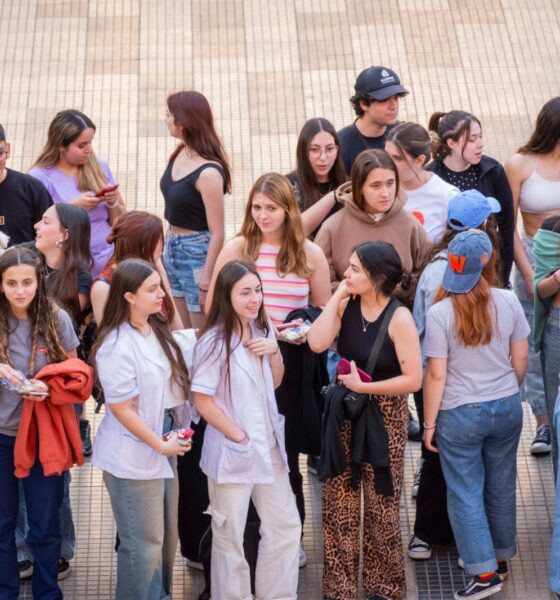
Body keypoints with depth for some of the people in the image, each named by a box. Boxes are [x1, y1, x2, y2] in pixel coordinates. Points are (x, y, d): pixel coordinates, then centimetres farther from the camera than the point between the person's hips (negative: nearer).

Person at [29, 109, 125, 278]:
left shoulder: (99, 167, 9)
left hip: (109, 263, 4)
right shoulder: (40, 177, -6)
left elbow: (119, 222, 15)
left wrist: (113, 203, -6)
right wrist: (72, 207, -16)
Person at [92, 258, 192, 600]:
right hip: (134, 455, -8)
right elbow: (121, 409, -20)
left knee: (167, 536, 18)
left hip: (165, 445, 8)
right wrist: (160, 445, -14)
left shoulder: (157, 331, 4)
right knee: (144, 544, 0)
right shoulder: (117, 347, -22)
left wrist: (173, 436, 10)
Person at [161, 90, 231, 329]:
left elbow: (217, 234, -20)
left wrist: (206, 281, -20)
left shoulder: (208, 173, -22)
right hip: (172, 250, 8)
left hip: (197, 255, -8)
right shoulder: (179, 153, 1)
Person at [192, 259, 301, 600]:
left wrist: (275, 352, -6)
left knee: (286, 526, 13)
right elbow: (203, 402, -17)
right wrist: (240, 437, -15)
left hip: (269, 446, 7)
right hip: (233, 451, -7)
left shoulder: (263, 330, 2)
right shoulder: (214, 342, -19)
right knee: (230, 538, 6)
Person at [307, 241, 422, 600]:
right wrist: (337, 296, -15)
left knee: (380, 505, 7)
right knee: (338, 503, 7)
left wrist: (363, 387, -20)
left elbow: (414, 379, -18)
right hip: (344, 413, 4)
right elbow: (317, 343, -18)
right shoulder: (346, 305, -3)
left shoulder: (399, 318, -16)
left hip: (385, 417, -4)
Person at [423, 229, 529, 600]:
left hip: (460, 416, -3)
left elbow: (436, 374, -14)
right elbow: (520, 358, 2)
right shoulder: (508, 302, -8)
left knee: (465, 494, 6)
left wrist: (429, 423, -3)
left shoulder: (441, 313, -16)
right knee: (502, 488, 17)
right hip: (507, 409, 3)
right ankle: (500, 560, 31)